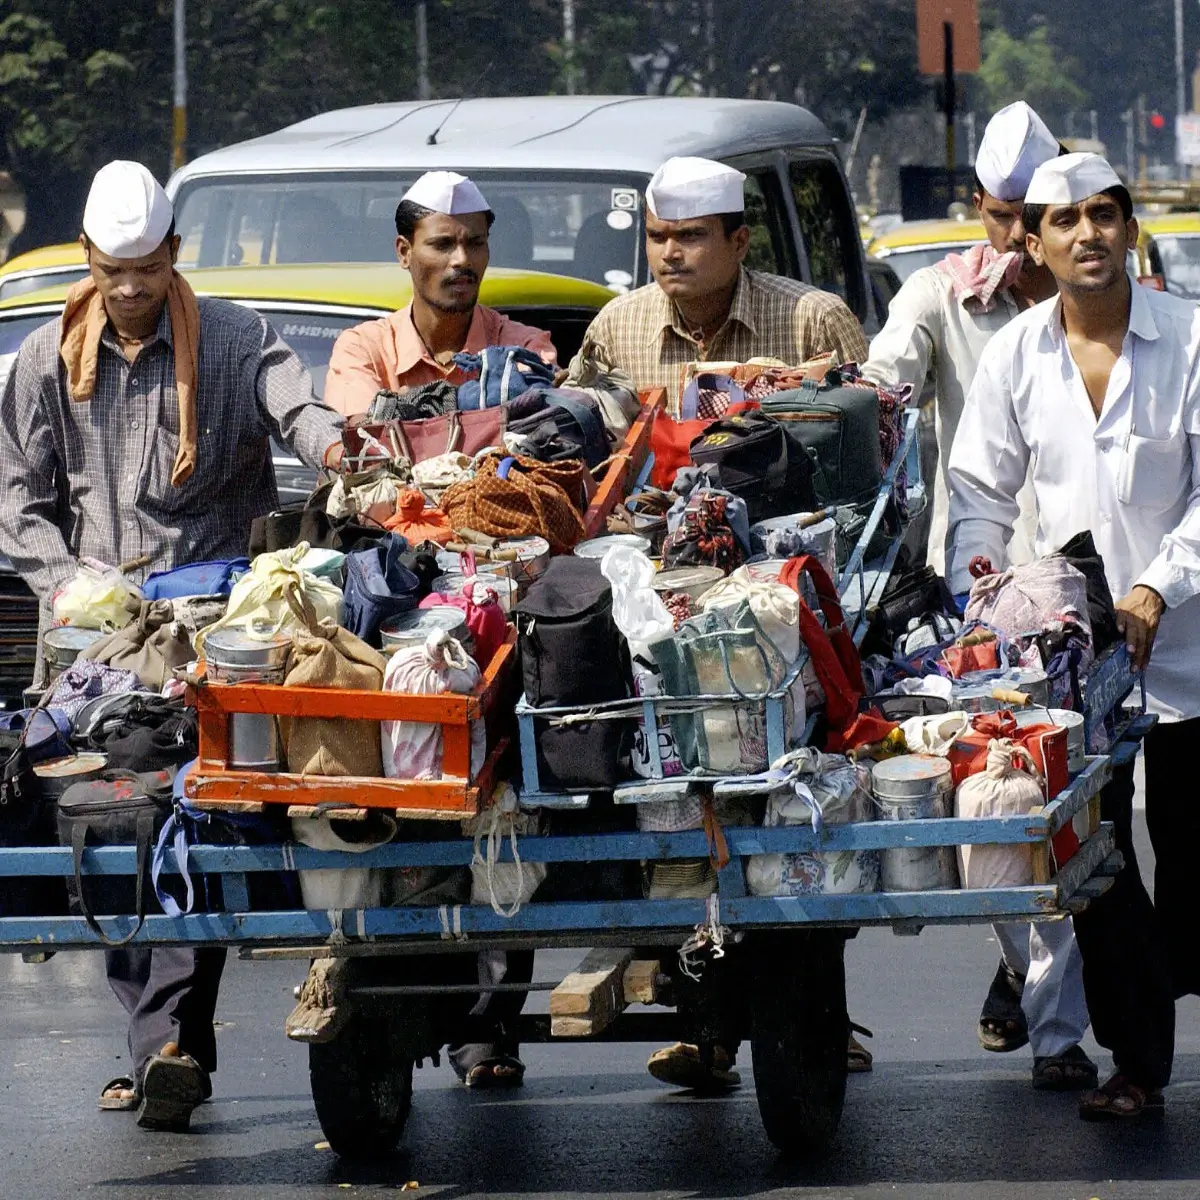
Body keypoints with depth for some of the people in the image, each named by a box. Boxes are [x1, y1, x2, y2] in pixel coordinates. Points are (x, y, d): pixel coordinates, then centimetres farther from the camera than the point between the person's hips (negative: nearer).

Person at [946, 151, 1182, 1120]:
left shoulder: (1188, 338, -4)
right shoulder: (1014, 355, 5)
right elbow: (981, 492, 11)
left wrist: (1157, 589, -19)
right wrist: (977, 593, -5)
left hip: (1181, 637, -2)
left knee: (1186, 848, 5)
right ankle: (1137, 1059, 5)